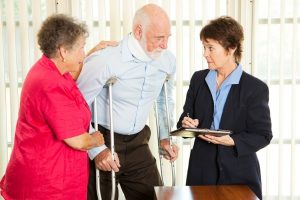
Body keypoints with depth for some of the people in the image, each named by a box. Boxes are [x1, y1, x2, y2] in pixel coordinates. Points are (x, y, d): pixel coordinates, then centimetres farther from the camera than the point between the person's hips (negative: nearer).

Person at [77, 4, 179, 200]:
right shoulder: (104, 60, -22)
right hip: (102, 141, -5)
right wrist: (96, 149, -19)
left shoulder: (167, 60, -3)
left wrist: (165, 137, 11)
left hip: (137, 143, 5)